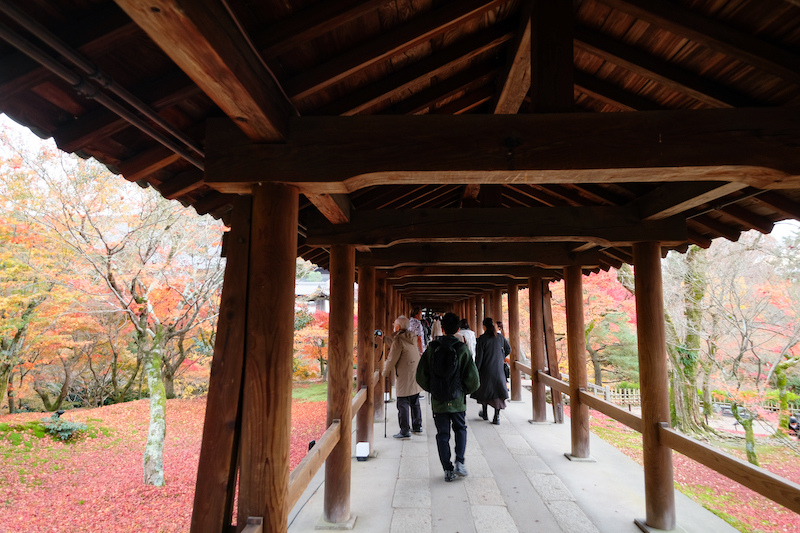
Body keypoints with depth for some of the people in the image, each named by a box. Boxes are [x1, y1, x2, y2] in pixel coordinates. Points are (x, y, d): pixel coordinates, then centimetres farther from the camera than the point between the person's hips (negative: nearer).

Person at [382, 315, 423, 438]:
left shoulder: (399, 340, -16)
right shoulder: (412, 338, 9)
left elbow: (392, 359, -14)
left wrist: (384, 372, 1)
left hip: (405, 379, -8)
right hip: (416, 377, 8)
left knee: (403, 405, -1)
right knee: (415, 403, 18)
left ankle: (405, 431, 2)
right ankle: (417, 426, 28)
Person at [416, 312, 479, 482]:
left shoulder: (432, 348, -5)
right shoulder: (462, 349, -10)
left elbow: (421, 376, -2)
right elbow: (473, 379, -9)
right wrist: (465, 390, 10)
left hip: (438, 401, 1)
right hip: (457, 400, -1)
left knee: (442, 435, 12)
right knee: (460, 429, 22)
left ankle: (448, 470, 15)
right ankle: (459, 462, 10)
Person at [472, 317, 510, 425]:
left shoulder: (482, 339, -13)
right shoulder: (500, 337, -1)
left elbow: (479, 357, -14)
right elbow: (508, 349, 10)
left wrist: (475, 371, -8)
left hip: (486, 369, -2)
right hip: (498, 369, 3)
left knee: (484, 390, 16)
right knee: (498, 391, 7)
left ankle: (485, 413, 29)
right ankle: (497, 417, 1)